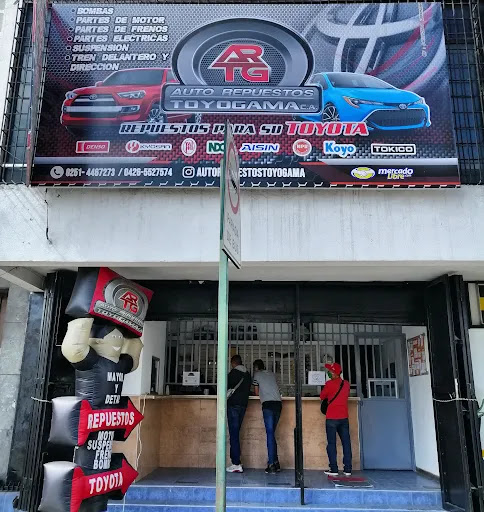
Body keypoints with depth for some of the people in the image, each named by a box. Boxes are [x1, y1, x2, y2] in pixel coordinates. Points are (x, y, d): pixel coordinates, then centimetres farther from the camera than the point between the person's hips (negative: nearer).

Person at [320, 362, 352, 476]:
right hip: (344, 417, 4)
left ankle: (333, 469, 1)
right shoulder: (346, 384, 4)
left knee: (331, 443, 2)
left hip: (332, 418, -4)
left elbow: (322, 397, 1)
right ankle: (348, 469, 8)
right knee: (346, 443, 7)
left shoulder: (329, 384, -11)